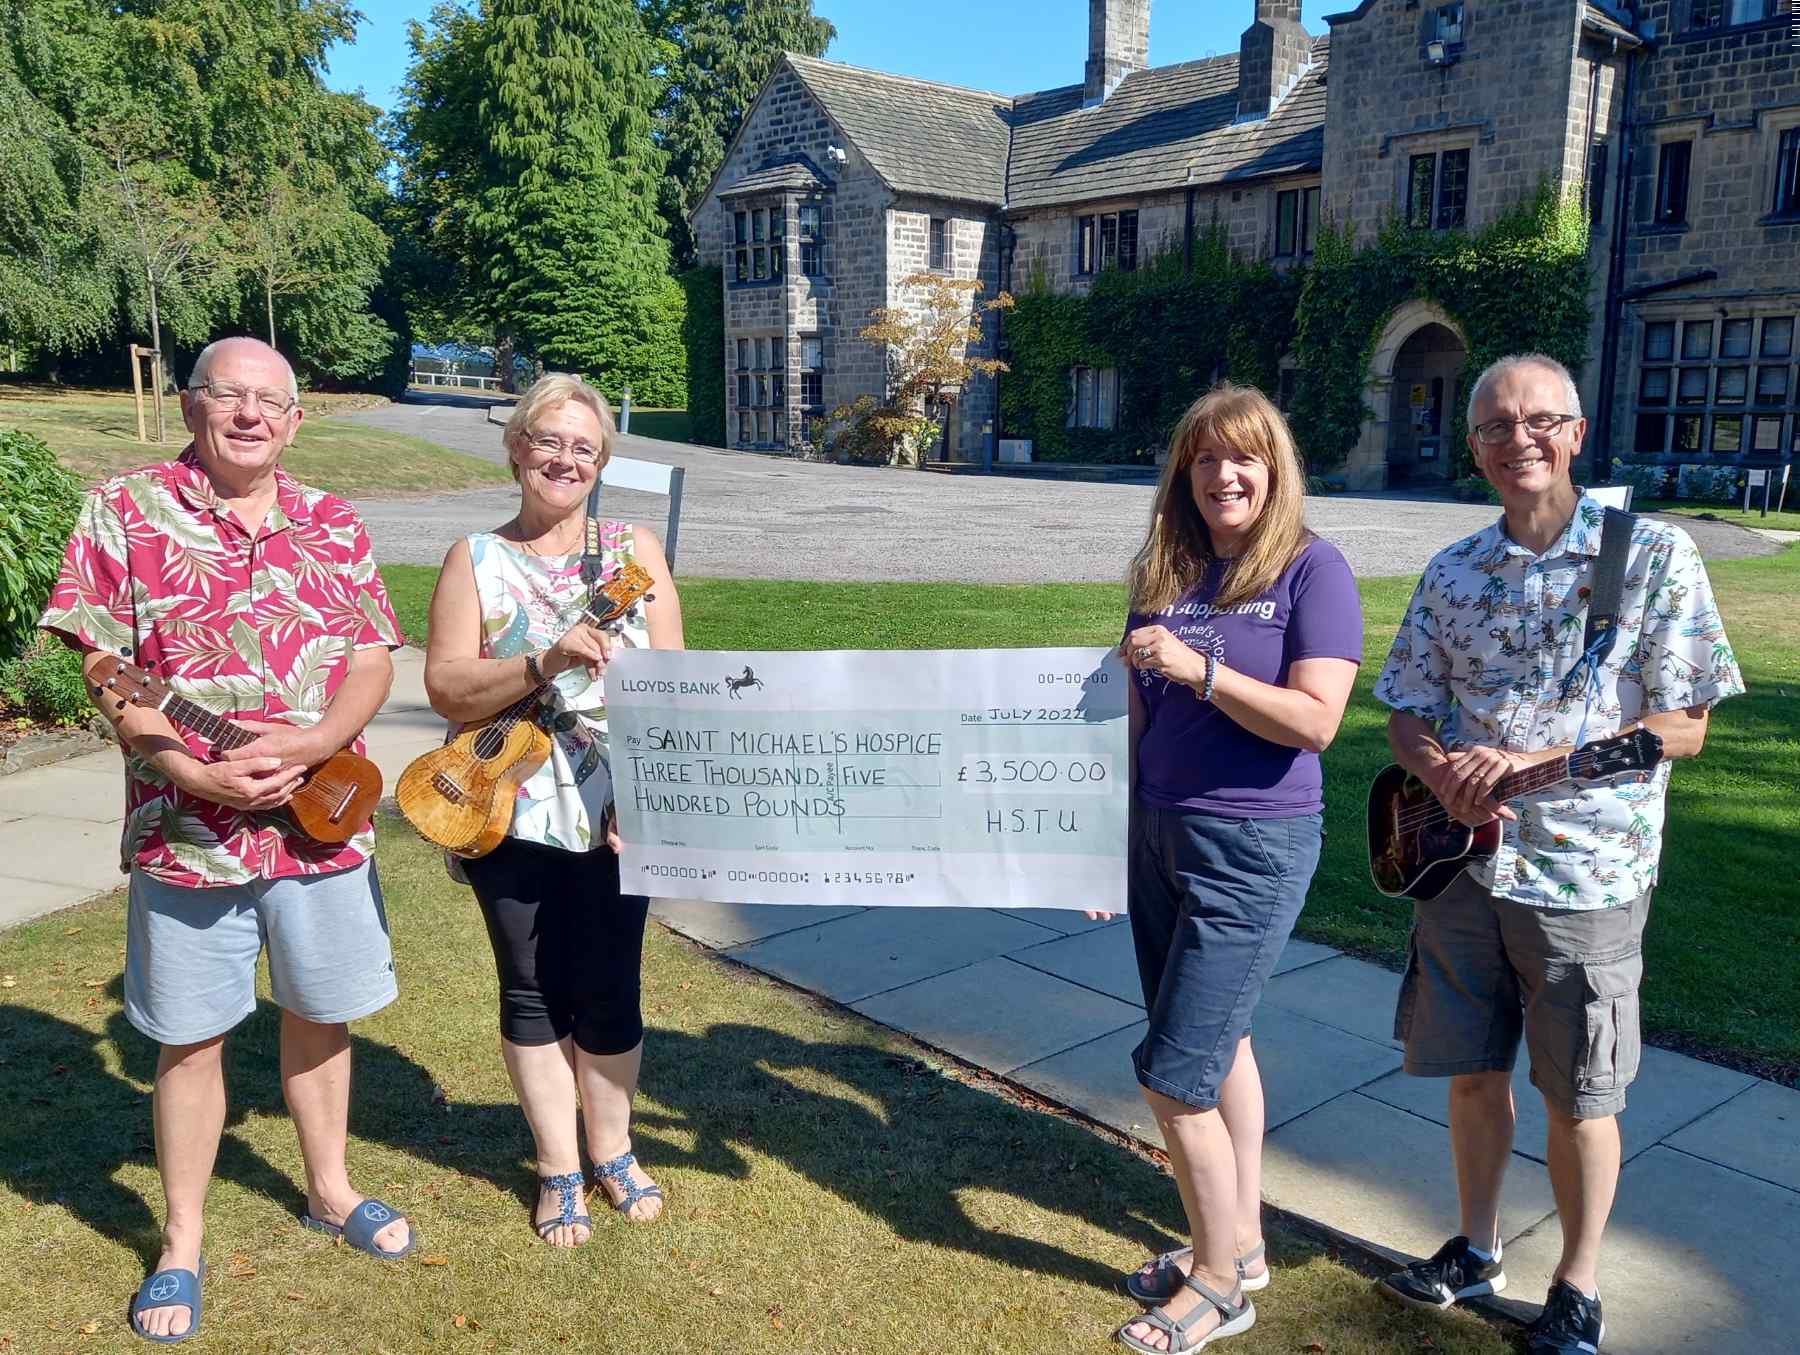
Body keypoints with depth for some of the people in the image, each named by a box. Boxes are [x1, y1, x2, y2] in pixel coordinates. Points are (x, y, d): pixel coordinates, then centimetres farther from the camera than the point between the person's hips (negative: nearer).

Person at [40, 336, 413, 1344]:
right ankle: (183, 1244, 27)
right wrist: (192, 771, -18)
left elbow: (373, 663, 1)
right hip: (186, 831, -2)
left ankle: (330, 1188, 38)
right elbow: (95, 667, -7)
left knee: (321, 1013, 16)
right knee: (192, 1035, 9)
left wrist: (310, 743, -17)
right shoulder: (126, 512, -3)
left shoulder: (333, 524, 5)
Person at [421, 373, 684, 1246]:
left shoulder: (635, 551, 3)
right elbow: (444, 687, -9)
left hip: (613, 814, 0)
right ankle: (556, 1168, 27)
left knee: (609, 991, 8)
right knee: (533, 993, 10)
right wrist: (544, 662, -24)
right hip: (509, 813, 0)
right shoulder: (476, 560, 1)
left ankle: (612, 1152, 29)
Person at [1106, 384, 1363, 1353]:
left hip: (1252, 847, -6)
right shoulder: (1168, 573, 8)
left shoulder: (1311, 570, -8)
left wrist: (1197, 668, -23)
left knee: (1173, 1071, -3)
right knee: (1219, 1045, 16)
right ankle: (1241, 1241, 33)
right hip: (1159, 833, 6)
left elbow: (1315, 721, -17)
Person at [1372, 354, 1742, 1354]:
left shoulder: (1653, 555, -7)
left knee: (1577, 1097, 8)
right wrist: (1441, 772, -15)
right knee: (1470, 1071, 15)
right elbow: (1408, 714, 8)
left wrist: (1531, 761, -21)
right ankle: (1477, 1250, 35)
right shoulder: (1451, 574, 5)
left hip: (1587, 876, -4)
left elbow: (1684, 728, -10)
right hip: (1460, 862, 4)